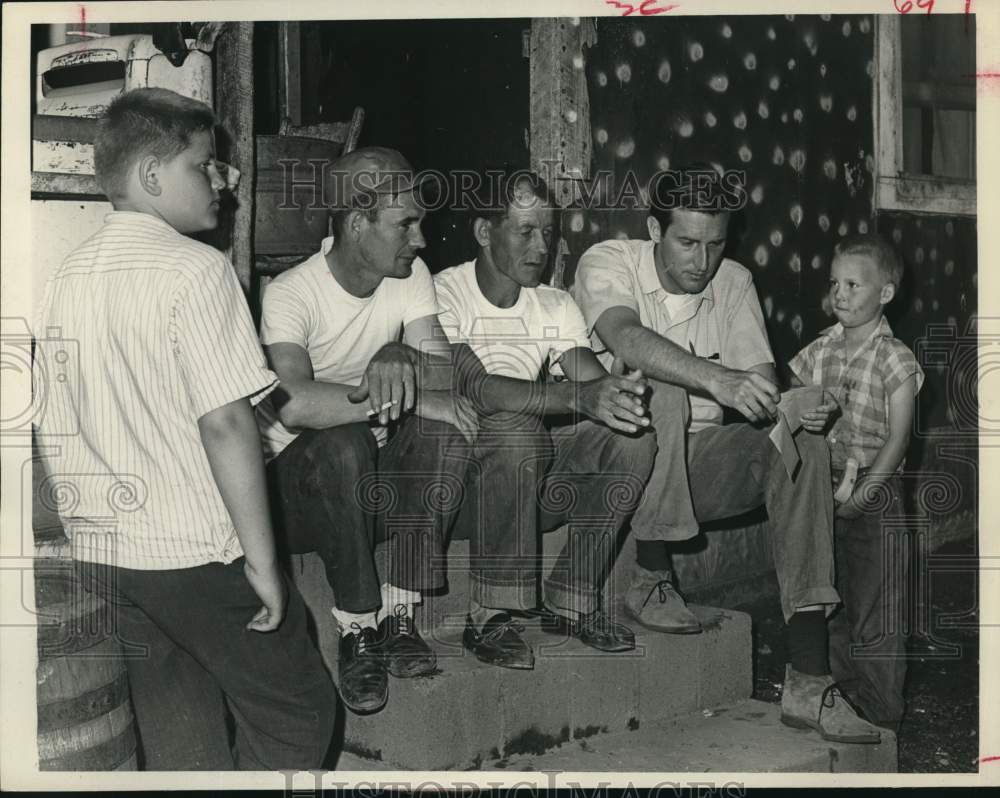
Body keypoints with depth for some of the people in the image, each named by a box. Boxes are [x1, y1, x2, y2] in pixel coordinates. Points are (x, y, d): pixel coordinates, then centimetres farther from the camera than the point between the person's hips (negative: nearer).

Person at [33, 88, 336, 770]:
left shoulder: (68, 274, 8)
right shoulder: (194, 268, -14)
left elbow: (53, 431, 12)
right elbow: (225, 422, -20)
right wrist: (262, 556, -15)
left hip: (99, 553, 8)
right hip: (195, 552, -7)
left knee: (177, 742, 18)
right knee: (295, 718, 9)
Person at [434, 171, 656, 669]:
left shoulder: (555, 306, 7)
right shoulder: (444, 296, -12)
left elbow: (592, 379, -8)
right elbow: (470, 388, -30)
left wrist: (617, 394, -34)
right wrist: (577, 397, -41)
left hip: (531, 479, 5)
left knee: (631, 435, -16)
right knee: (515, 429, -35)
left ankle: (572, 601, -5)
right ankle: (488, 618, -24)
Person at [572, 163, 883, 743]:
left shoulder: (734, 282, 7)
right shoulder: (608, 264, -8)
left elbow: (761, 382, 0)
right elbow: (624, 337, -31)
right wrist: (717, 379, -45)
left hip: (699, 458, 5)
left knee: (803, 448, -20)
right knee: (660, 387, -34)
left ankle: (809, 681, -24)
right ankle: (651, 580, -19)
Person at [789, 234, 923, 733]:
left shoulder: (894, 359, -9)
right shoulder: (818, 350, 5)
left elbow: (897, 438, -13)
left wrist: (861, 494, -17)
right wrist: (802, 417, -10)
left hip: (875, 490, -5)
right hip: (823, 488, 5)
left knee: (876, 616, 1)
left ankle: (882, 719, 14)